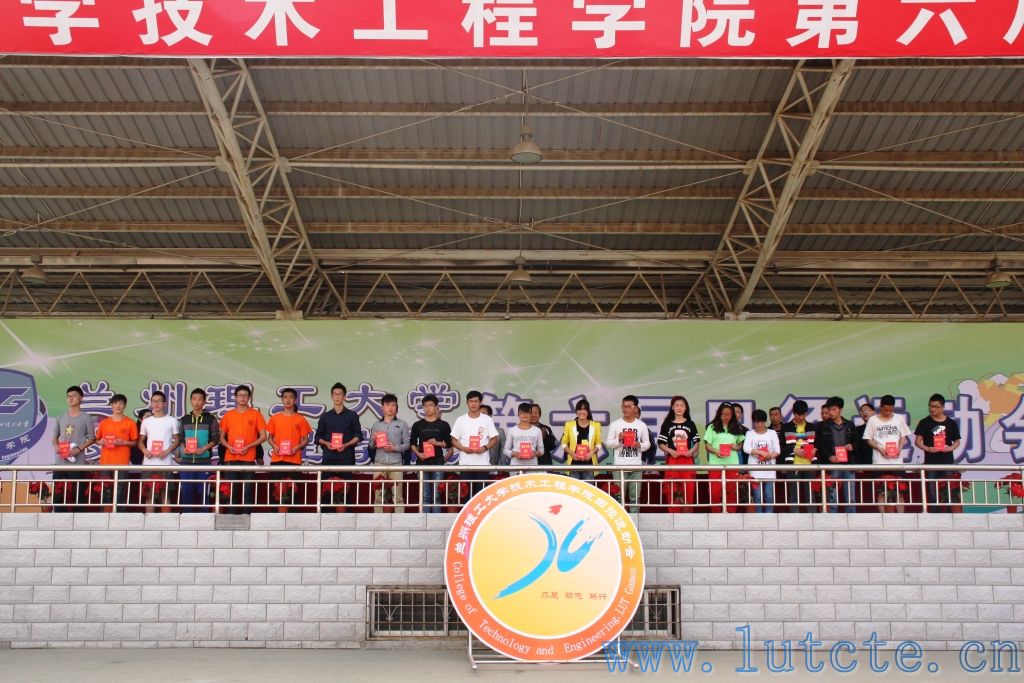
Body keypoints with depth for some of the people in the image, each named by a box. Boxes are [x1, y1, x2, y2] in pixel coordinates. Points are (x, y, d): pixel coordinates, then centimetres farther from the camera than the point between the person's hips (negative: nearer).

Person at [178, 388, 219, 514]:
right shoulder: (184, 420, 13)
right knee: (186, 491, 3)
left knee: (202, 491, -2)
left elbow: (215, 439, 1)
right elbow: (181, 438, 15)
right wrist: (183, 448, -6)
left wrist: (204, 448, -14)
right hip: (186, 461, 3)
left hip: (204, 461, -3)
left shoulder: (211, 419, 3)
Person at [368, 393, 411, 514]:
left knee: (398, 496, -2)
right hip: (379, 463, 2)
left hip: (396, 463, -2)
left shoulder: (402, 424, 7)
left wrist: (394, 448, -11)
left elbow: (407, 444, 4)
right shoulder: (376, 424, 13)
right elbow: (371, 446, 13)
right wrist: (374, 441, -8)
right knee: (378, 495, 1)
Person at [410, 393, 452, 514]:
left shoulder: (443, 425, 5)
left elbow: (449, 444, 8)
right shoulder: (417, 425, 8)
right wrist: (418, 453, -7)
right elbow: (412, 443, 11)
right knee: (425, 495, 2)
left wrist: (437, 443, -11)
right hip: (422, 463, 1)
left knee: (436, 495, -1)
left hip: (438, 463, -1)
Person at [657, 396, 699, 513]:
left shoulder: (690, 424, 10)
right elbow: (661, 444, 5)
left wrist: (691, 451, -7)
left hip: (687, 460, 1)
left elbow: (697, 443, 12)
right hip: (672, 460, -1)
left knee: (688, 489, -2)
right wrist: (670, 451, -12)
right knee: (672, 490, -5)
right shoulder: (667, 424, 6)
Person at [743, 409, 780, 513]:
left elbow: (777, 450, 3)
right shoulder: (750, 433, 4)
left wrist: (770, 456, -18)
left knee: (769, 497, 0)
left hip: (769, 470, 1)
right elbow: (746, 448, -12)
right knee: (757, 497, -1)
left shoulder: (772, 433, 8)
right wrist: (762, 452, -22)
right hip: (755, 470, -1)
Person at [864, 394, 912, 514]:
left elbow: (903, 437, 12)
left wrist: (899, 449, -6)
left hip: (896, 460, 1)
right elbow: (869, 439, 4)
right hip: (880, 461, -1)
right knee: (882, 492, -2)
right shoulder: (873, 420, 2)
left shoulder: (899, 419, 7)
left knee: (899, 490, 1)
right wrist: (880, 449, -12)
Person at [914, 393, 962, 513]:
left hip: (947, 462, 1)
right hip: (930, 462, -1)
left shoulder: (951, 423, 6)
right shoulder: (925, 423, 2)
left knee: (948, 491, 3)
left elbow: (957, 441, 12)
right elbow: (918, 441, 1)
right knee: (932, 491, 0)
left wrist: (951, 448, -10)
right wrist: (927, 448, -18)